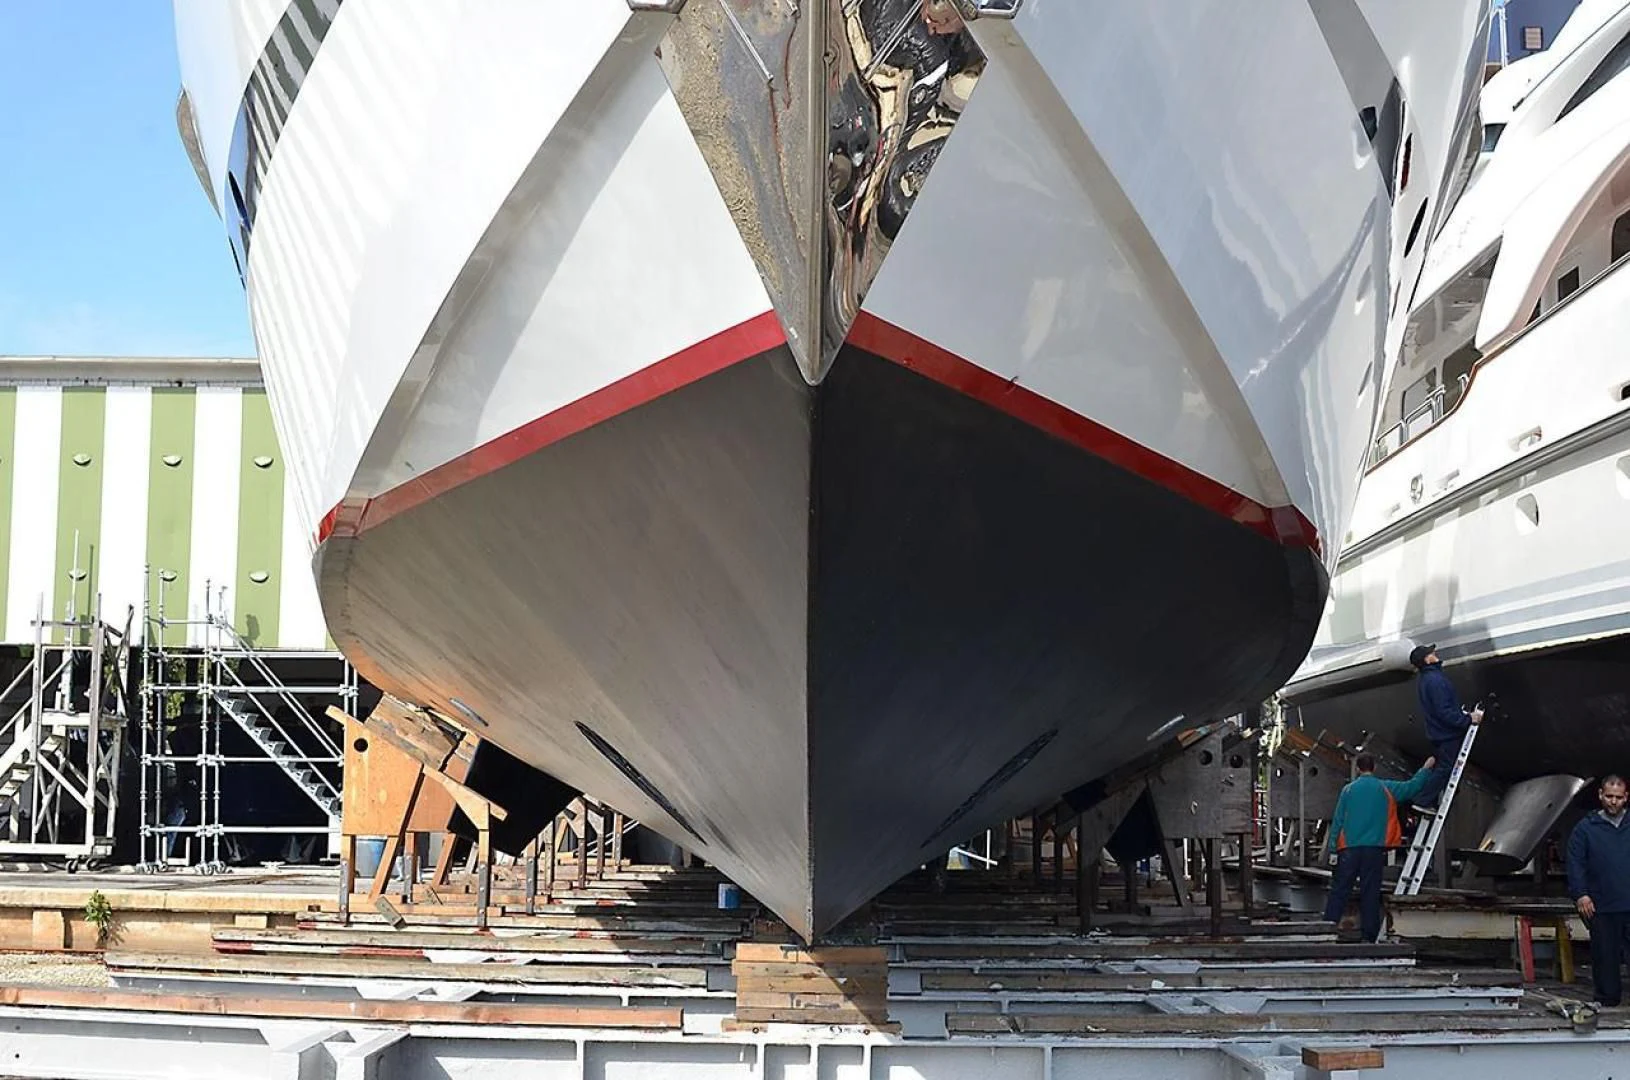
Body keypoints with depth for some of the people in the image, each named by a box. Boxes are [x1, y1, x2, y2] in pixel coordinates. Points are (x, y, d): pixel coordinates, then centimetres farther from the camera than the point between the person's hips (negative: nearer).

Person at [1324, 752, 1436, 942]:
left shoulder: (1348, 790, 4)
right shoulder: (1386, 789, 3)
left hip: (1349, 848, 0)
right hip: (1375, 849, 0)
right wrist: (1426, 769, 28)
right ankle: (1369, 935, 3)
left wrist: (1332, 848, 4)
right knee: (1370, 893, 3)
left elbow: (1338, 820, 2)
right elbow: (1412, 786, 11)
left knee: (1339, 891, 1)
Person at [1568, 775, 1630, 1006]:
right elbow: (1575, 864, 3)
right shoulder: (1585, 828, 7)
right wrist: (1580, 894, -8)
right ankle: (1608, 999, 15)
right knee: (1605, 955, 6)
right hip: (1602, 908, 0)